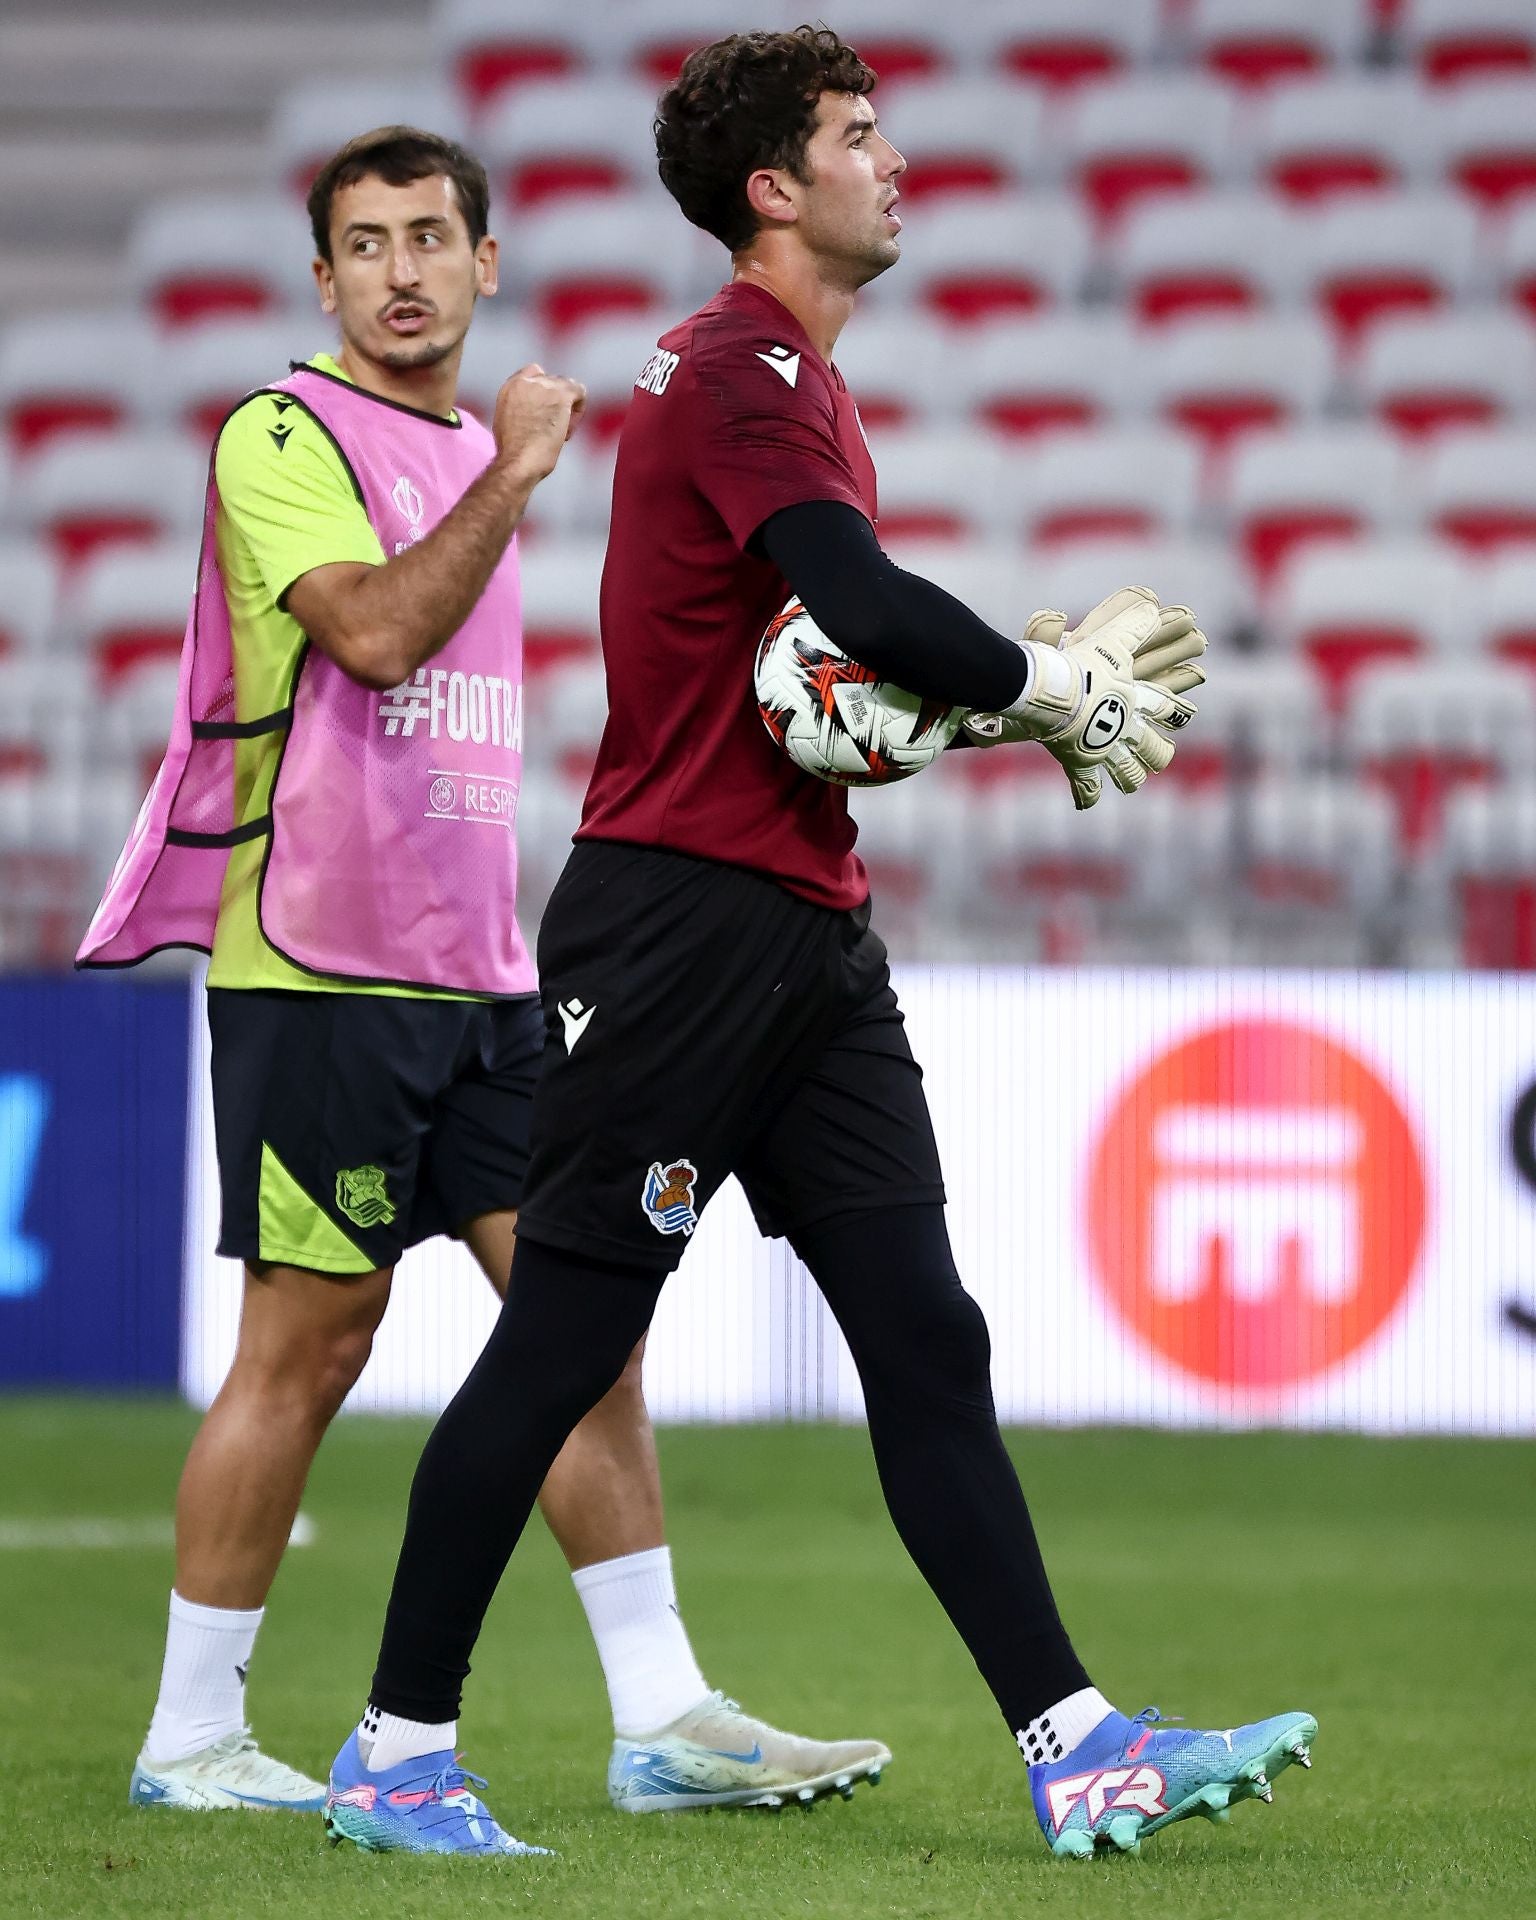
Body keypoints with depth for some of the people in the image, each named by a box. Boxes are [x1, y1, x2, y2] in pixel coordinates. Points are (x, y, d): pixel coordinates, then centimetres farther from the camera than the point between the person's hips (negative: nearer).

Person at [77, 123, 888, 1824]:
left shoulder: (473, 453, 18)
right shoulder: (285, 434, -6)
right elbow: (372, 631, -23)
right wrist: (508, 478, -18)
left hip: (473, 973, 8)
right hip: (319, 969, -7)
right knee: (306, 1345, -4)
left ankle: (662, 1720, 2)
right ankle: (189, 1738, 6)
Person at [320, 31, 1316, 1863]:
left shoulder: (788, 377, 20)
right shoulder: (740, 369, -12)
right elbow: (870, 610, -24)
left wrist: (1047, 679, 4)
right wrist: (1062, 691, -10)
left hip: (806, 942, 10)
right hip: (676, 925, -10)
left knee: (925, 1338, 3)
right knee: (564, 1336, -4)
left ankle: (1078, 1749, -1)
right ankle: (395, 1748, 6)